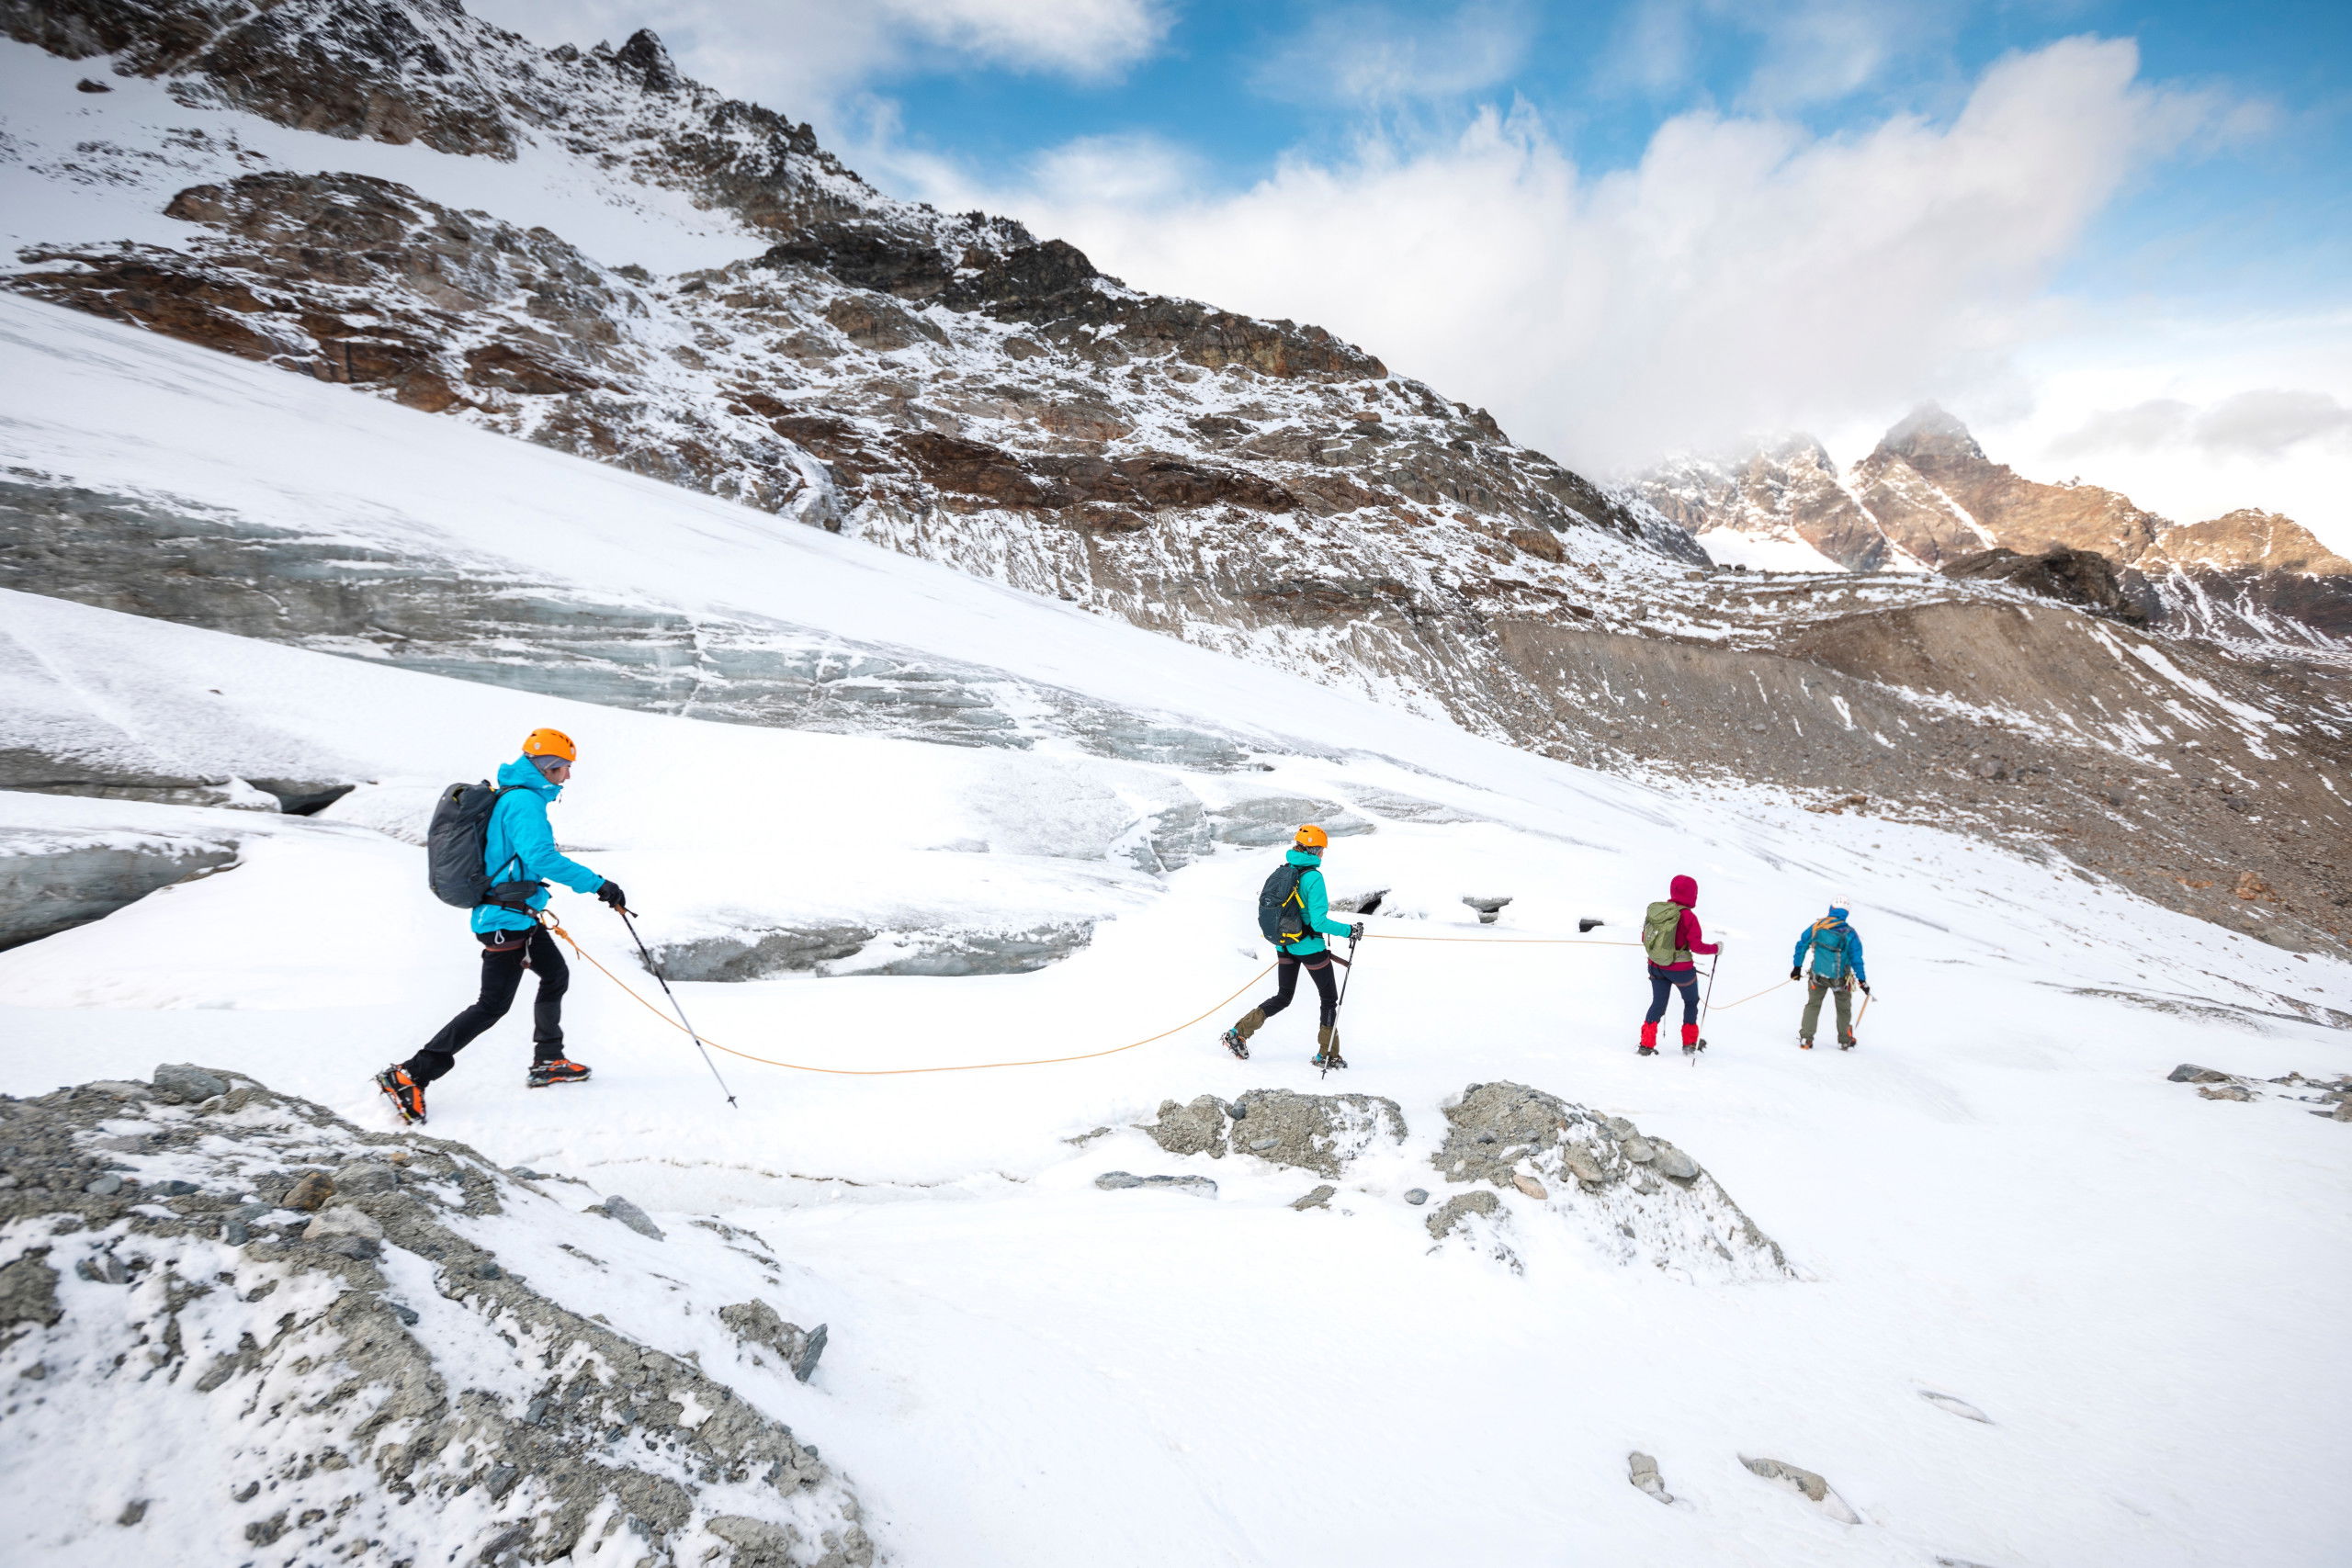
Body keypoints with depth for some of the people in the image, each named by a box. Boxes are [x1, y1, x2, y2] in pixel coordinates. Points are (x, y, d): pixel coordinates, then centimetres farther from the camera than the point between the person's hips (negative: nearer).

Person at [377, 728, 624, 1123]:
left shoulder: (510, 796, 13)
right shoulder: (525, 801, -19)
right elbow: (541, 857, -32)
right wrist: (597, 884, -31)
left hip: (520, 916, 11)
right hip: (507, 919, -11)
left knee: (556, 974, 19)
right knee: (493, 1005, -7)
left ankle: (547, 1062, 29)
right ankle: (409, 1076, -6)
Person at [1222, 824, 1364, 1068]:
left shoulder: (1281, 871, 2)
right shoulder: (1313, 877, -20)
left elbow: (1268, 909, 11)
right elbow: (1319, 921, -24)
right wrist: (1349, 931, -13)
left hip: (1284, 945, 7)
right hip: (1310, 947, -7)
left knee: (1283, 997, 18)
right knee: (1330, 999, 11)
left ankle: (1239, 1033, 7)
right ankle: (1327, 1055, 17)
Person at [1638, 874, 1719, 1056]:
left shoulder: (1655, 909, -5)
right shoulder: (1688, 916, -20)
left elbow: (1645, 938, 4)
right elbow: (1697, 946, -17)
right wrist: (1716, 948, 0)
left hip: (1656, 966, 4)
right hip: (1681, 970, -4)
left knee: (1658, 1004, 16)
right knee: (1691, 1002, 22)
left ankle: (1646, 1045, 7)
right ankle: (1689, 1044, 28)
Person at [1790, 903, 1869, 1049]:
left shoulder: (1817, 926, -5)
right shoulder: (1850, 934, -11)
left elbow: (1802, 944, 1)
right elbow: (1856, 959, -9)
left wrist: (1797, 966, 11)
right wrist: (1862, 981, 0)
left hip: (1818, 976, 1)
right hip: (1840, 979, -1)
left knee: (1813, 1005, 14)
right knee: (1844, 1009, 21)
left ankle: (1805, 1039, 3)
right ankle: (1844, 1041, 30)